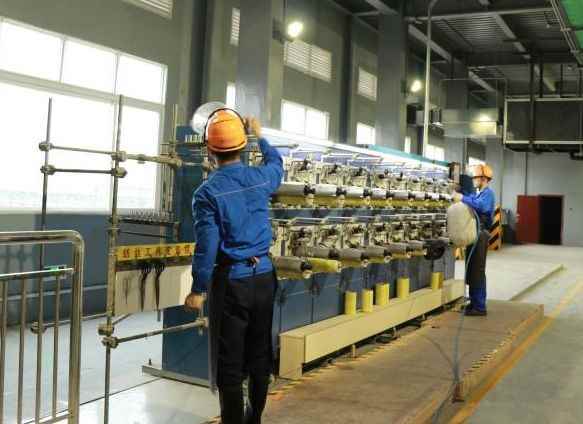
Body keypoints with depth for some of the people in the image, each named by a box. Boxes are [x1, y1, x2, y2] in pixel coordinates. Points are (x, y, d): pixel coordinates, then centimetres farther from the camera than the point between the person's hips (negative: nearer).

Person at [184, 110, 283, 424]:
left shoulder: (208, 192, -13)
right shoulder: (260, 178, 1)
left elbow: (207, 246, -14)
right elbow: (276, 165, 26)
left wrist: (198, 290, -6)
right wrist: (259, 136, 41)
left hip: (231, 281, -5)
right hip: (263, 277, 5)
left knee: (230, 363, 3)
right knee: (260, 355, 16)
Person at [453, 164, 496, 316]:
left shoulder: (488, 193, -10)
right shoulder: (477, 194, 19)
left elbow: (481, 206, -30)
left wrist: (463, 198, -27)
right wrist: (458, 196, -2)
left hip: (480, 234, -9)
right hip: (473, 233, 9)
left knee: (477, 271, -7)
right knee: (471, 270, 14)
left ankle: (480, 307, -2)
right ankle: (474, 302, 23)